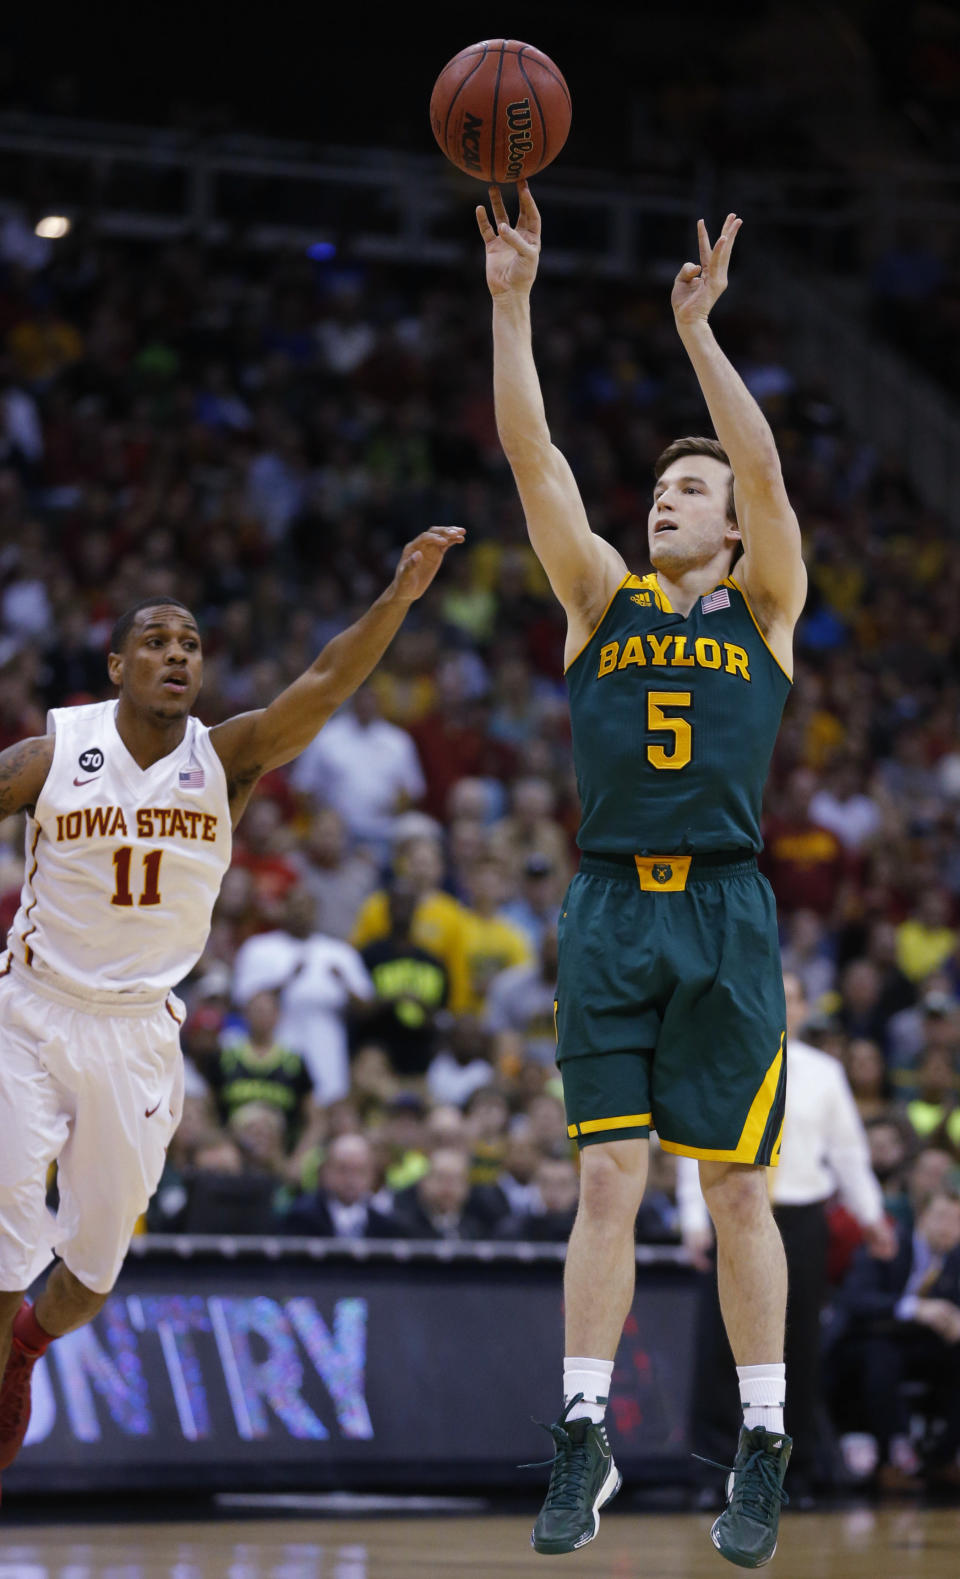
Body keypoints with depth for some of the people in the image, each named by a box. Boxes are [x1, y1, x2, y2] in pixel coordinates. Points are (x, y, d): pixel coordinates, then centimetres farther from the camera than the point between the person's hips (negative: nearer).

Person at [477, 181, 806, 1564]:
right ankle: (585, 1435, 2)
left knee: (736, 1188, 1)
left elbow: (767, 473, -6)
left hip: (724, 912, -2)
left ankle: (764, 1448, 8)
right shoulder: (602, 600, 13)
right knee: (607, 1180, -1)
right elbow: (534, 461, 4)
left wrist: (699, 332, -15)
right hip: (610, 910, 2)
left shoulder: (765, 611, 9)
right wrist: (511, 303, -5)